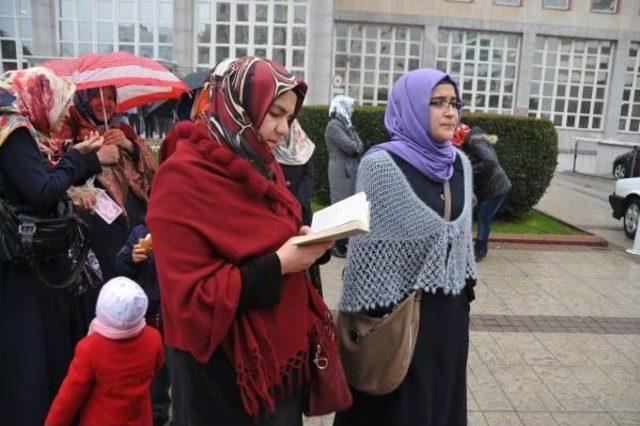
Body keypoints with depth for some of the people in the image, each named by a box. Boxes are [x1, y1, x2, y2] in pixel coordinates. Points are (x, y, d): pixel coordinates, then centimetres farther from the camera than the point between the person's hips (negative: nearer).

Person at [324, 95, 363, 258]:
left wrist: (354, 147, -8)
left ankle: (344, 242, 16)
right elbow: (350, 147, -18)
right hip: (341, 171, -8)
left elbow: (360, 147, 10)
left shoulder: (346, 125, 16)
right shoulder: (334, 125, -10)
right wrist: (355, 146, 1)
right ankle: (338, 245, 2)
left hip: (351, 170, 8)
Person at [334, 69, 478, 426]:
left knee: (443, 396, 20)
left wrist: (467, 291, 15)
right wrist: (371, 316, -12)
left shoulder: (460, 164, 4)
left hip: (450, 309, 6)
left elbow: (462, 233, 12)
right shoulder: (381, 164, -16)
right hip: (397, 310, -6)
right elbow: (365, 243, -14)